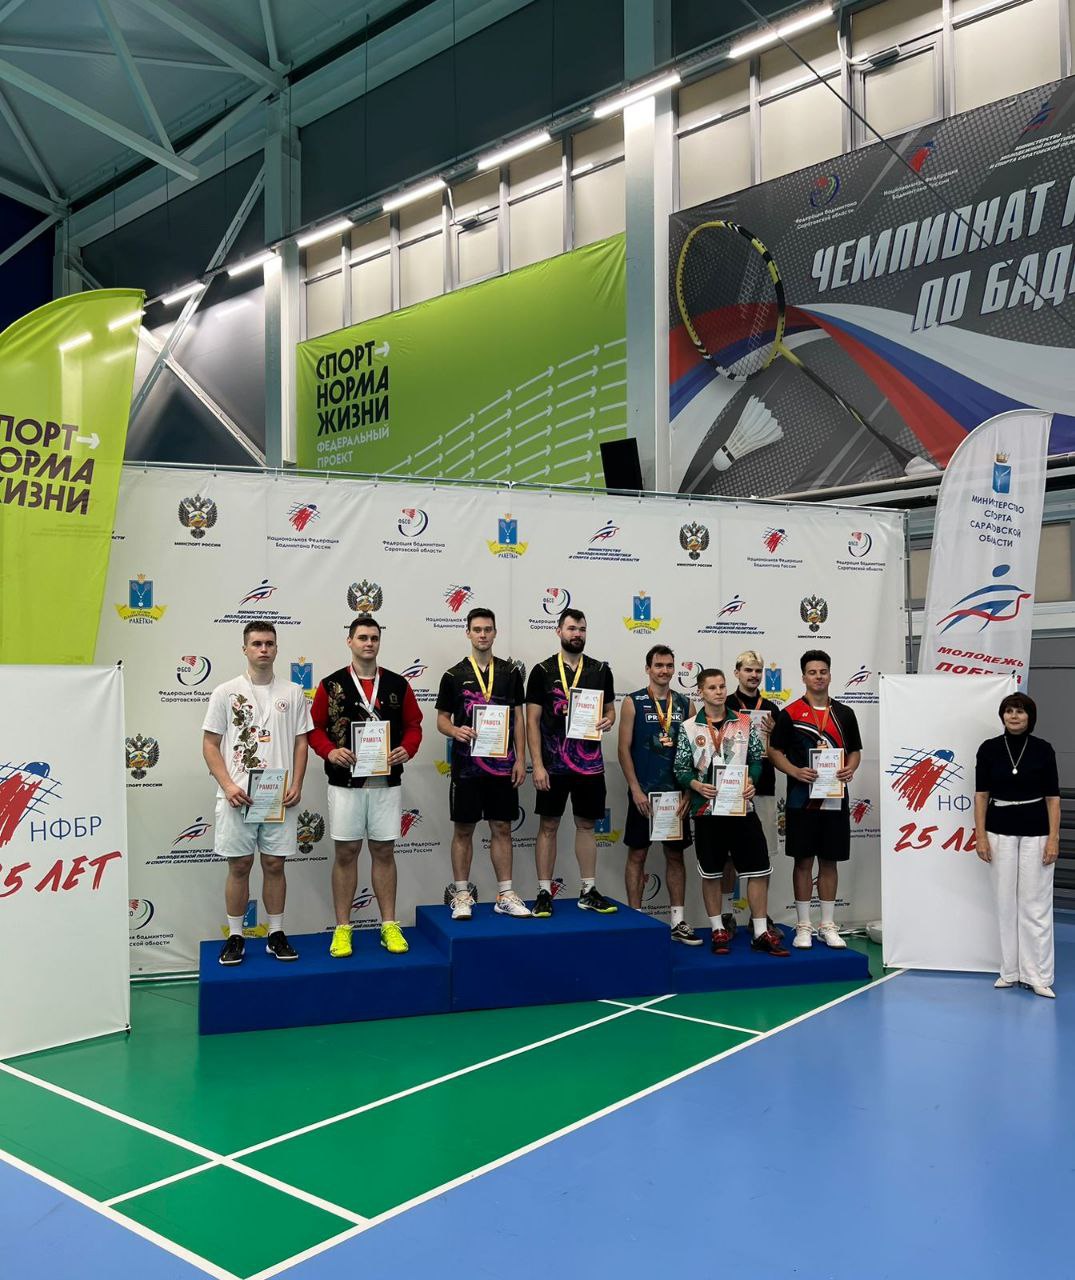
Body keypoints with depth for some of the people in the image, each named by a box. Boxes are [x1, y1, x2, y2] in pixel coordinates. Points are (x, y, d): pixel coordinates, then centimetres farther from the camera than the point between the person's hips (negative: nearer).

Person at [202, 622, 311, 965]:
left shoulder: (292, 693, 6)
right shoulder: (225, 693, 0)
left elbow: (301, 742, 7)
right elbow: (210, 745, 0)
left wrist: (296, 785, -5)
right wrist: (228, 785, -12)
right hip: (237, 797, -1)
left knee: (274, 865, 8)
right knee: (239, 866, 5)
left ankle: (276, 934, 18)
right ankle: (235, 937, 17)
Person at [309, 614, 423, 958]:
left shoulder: (398, 685, 5)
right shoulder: (331, 685, 0)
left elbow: (413, 725, 8)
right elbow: (315, 727, 2)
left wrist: (407, 749, -11)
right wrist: (330, 751, -16)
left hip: (387, 782, 1)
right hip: (345, 782, -1)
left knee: (384, 851, 8)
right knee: (345, 853, 5)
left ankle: (389, 925, 17)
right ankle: (342, 928, 14)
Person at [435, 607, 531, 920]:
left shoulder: (510, 672, 6)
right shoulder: (454, 675, 1)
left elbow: (518, 718, 6)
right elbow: (442, 719, 3)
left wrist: (520, 759, -1)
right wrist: (455, 731, -19)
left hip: (502, 764, 2)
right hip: (466, 765, -1)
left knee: (502, 828, 7)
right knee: (463, 830, 5)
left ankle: (505, 895, 15)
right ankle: (462, 895, 15)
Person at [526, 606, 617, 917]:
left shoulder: (600, 670, 6)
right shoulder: (543, 671, -3)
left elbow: (609, 709, 16)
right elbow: (532, 721, -5)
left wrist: (608, 720, -9)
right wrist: (537, 764, -11)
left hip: (590, 762, 3)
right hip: (553, 763, -3)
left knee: (586, 825, 10)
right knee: (548, 825, 3)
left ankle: (588, 891, 19)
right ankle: (544, 893, 11)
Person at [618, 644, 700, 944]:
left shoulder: (685, 704, 7)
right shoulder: (633, 702, -2)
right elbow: (624, 749, -5)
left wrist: (689, 791, -2)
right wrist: (636, 790, -12)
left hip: (677, 794, 3)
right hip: (643, 793, -3)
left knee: (675, 855, 8)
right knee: (637, 854, 3)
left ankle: (678, 922, 15)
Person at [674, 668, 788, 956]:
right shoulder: (689, 728, 1)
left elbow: (757, 758, 6)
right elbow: (681, 768, 2)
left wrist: (751, 781, -12)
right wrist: (697, 785, -16)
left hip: (742, 805, 1)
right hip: (707, 808, -1)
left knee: (758, 869, 0)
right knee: (711, 872, 7)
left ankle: (761, 932, 10)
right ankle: (718, 930, 20)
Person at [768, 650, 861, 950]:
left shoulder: (844, 713, 9)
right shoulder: (790, 713, -2)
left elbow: (855, 750, 14)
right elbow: (775, 751, -1)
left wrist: (850, 769, -7)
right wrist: (795, 771, -18)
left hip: (835, 799, 3)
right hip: (802, 799, -3)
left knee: (830, 861, 9)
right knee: (803, 861, 3)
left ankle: (828, 925, 18)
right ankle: (803, 926, 12)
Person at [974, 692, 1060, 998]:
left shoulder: (1043, 749, -3)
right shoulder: (989, 749, -1)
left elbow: (1053, 797, -2)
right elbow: (981, 795, 1)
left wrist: (1054, 839, -8)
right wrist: (980, 836, -4)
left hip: (1035, 833, -1)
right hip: (1001, 832, 1)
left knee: (1036, 903, 0)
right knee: (1006, 902, 7)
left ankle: (1037, 975, 6)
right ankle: (1010, 970, 17)